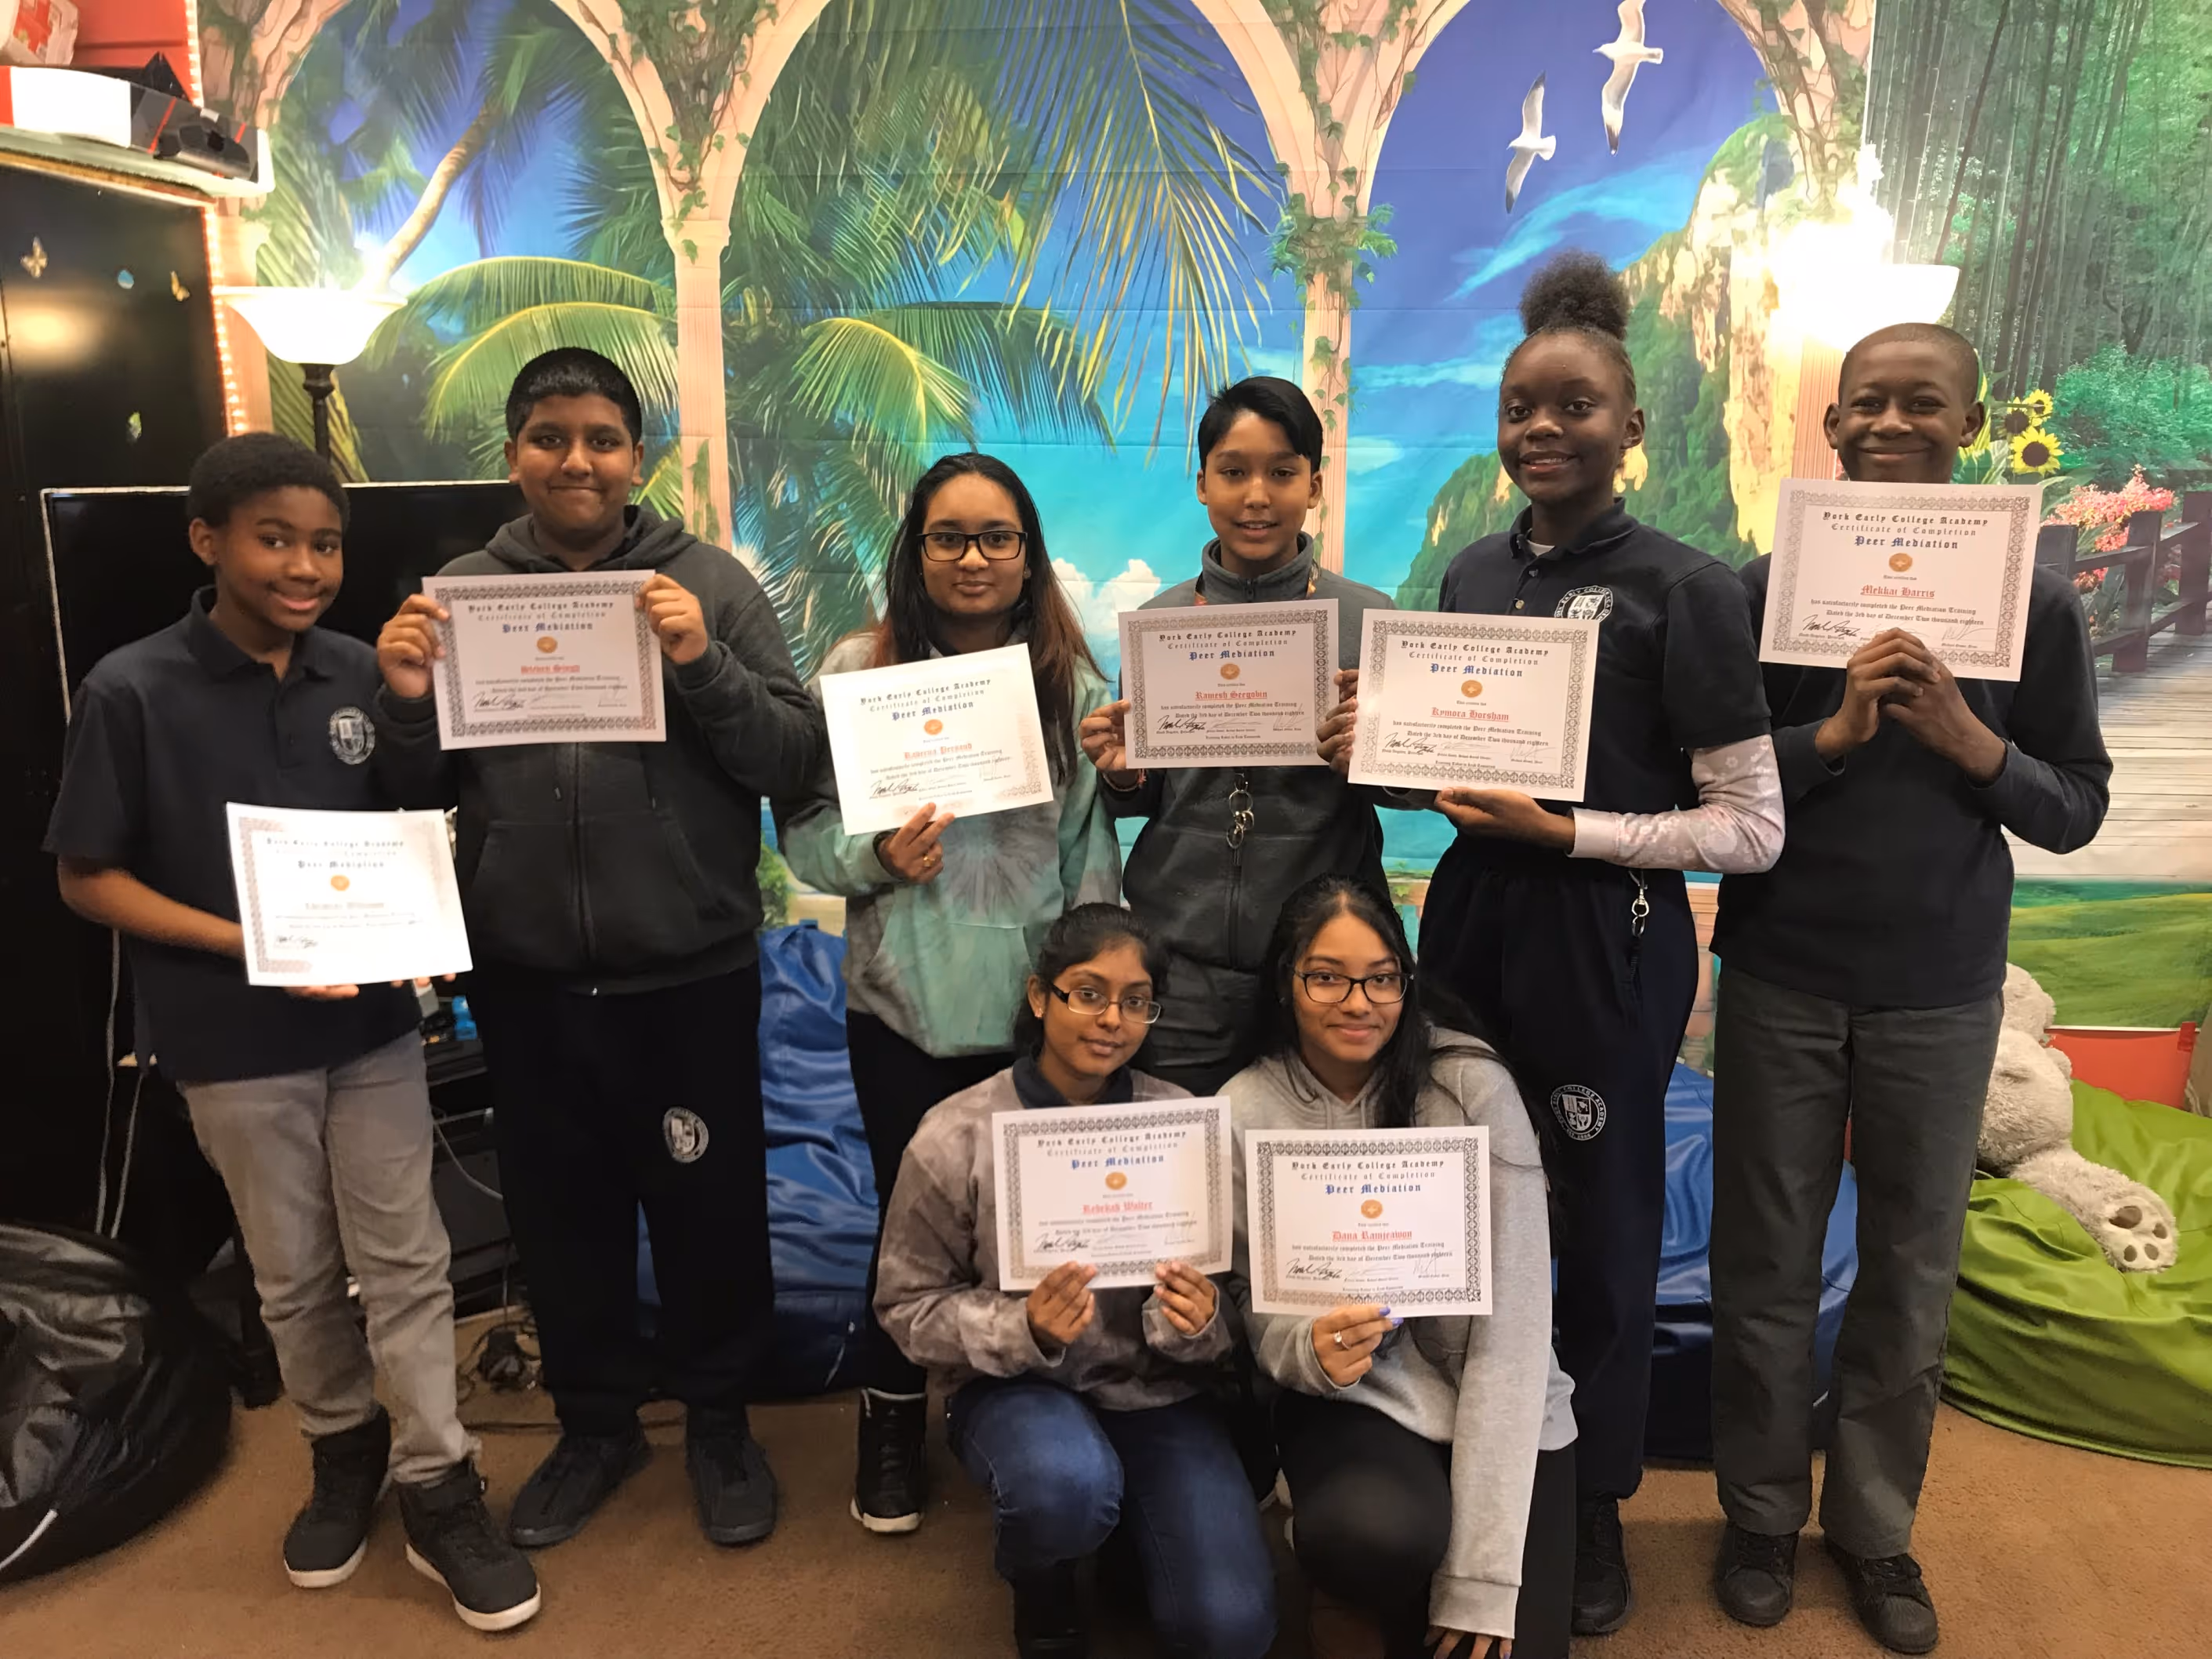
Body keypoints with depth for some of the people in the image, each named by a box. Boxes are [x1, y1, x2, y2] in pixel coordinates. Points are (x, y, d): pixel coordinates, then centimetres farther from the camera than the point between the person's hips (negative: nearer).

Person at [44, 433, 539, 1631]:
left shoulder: (363, 675, -2)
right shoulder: (132, 691, -11)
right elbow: (86, 878, -7)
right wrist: (242, 943, -19)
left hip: (374, 1021, 2)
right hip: (233, 1040, -2)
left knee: (407, 1263, 6)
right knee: (295, 1277, 15)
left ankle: (439, 1496, 20)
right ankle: (343, 1452, 38)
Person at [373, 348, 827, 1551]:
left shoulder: (709, 582, -2)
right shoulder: (461, 592, 5)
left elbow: (796, 759, -7)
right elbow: (419, 792, 9)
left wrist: (702, 665, -23)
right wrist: (407, 703, -12)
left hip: (690, 973, -2)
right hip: (526, 980, 3)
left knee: (709, 1207, 10)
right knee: (561, 1213, 17)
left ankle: (719, 1424, 33)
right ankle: (595, 1422, 39)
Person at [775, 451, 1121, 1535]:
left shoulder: (1073, 680, 2)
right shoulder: (858, 669, -2)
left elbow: (1093, 846, 4)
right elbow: (804, 831, 0)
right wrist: (879, 856, -19)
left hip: (1036, 1007, 1)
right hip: (905, 1007, -1)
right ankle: (892, 1425, 35)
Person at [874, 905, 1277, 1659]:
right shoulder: (955, 1138, -12)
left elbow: (1225, 1301, 0)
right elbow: (908, 1306, -6)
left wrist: (1194, 1325, -24)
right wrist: (1023, 1329, -24)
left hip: (1156, 1390, 2)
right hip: (1013, 1384, -1)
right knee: (1066, 1485, -35)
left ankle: (1126, 1514, 20)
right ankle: (1040, 1580, 3)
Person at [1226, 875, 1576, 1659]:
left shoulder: (1471, 1084, -16)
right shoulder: (1247, 1111, -9)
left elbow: (1514, 1318, -17)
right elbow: (1264, 1313, -4)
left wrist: (1482, 1578, -20)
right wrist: (1312, 1349, -31)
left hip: (1503, 1411, 0)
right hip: (1354, 1405, 0)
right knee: (1377, 1533, -31)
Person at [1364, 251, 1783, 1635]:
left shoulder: (1684, 589, -10)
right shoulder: (1475, 574, 8)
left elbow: (1754, 827, -10)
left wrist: (1563, 832, -19)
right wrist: (1379, 753, -3)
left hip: (1607, 945, -5)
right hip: (1472, 917, 5)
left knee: (1601, 1229, 9)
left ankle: (1596, 1506, 32)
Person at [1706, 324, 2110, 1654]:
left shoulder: (2035, 603, 0)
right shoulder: (1766, 588, -2)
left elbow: (2077, 808, 2)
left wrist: (1976, 747, -17)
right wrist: (1829, 736, -18)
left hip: (1942, 992, 1)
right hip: (1781, 979, 0)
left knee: (1913, 1271, 10)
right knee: (1768, 1265, 9)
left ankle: (1877, 1526, 29)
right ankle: (1764, 1515, 26)